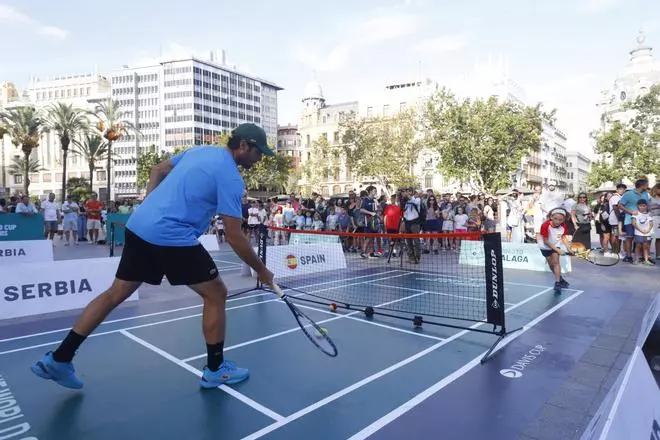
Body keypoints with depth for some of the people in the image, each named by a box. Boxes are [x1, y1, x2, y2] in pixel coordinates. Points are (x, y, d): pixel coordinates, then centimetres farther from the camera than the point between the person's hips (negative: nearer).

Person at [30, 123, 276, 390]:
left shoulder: (199, 150, 15)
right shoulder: (231, 178, -11)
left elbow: (158, 171, 24)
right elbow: (233, 235, -14)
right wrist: (261, 270, -4)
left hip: (138, 227, 9)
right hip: (173, 238, -8)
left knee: (115, 294, 19)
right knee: (216, 295, 4)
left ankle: (58, 359, 28)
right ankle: (215, 370, 16)